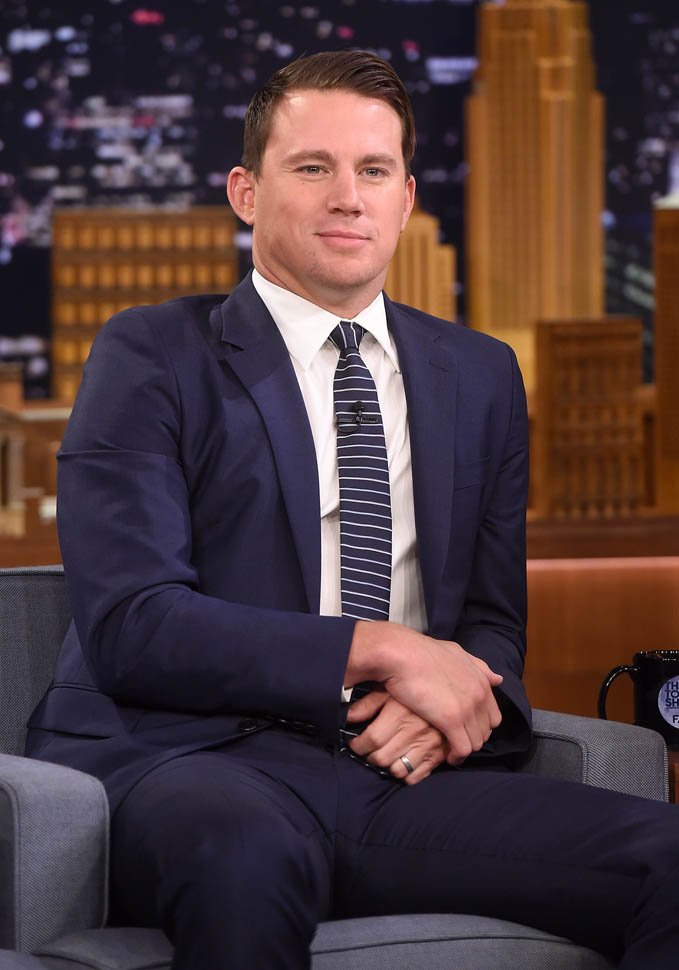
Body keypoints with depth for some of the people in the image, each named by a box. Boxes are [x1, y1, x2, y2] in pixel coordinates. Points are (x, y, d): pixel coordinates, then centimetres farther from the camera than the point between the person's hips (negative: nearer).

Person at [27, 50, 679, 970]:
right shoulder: (152, 357, 4)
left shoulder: (480, 376, 21)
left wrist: (460, 699, -3)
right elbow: (130, 625, -7)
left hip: (403, 769, 4)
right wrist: (380, 649, -12)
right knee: (243, 852, -41)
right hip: (198, 760, -4)